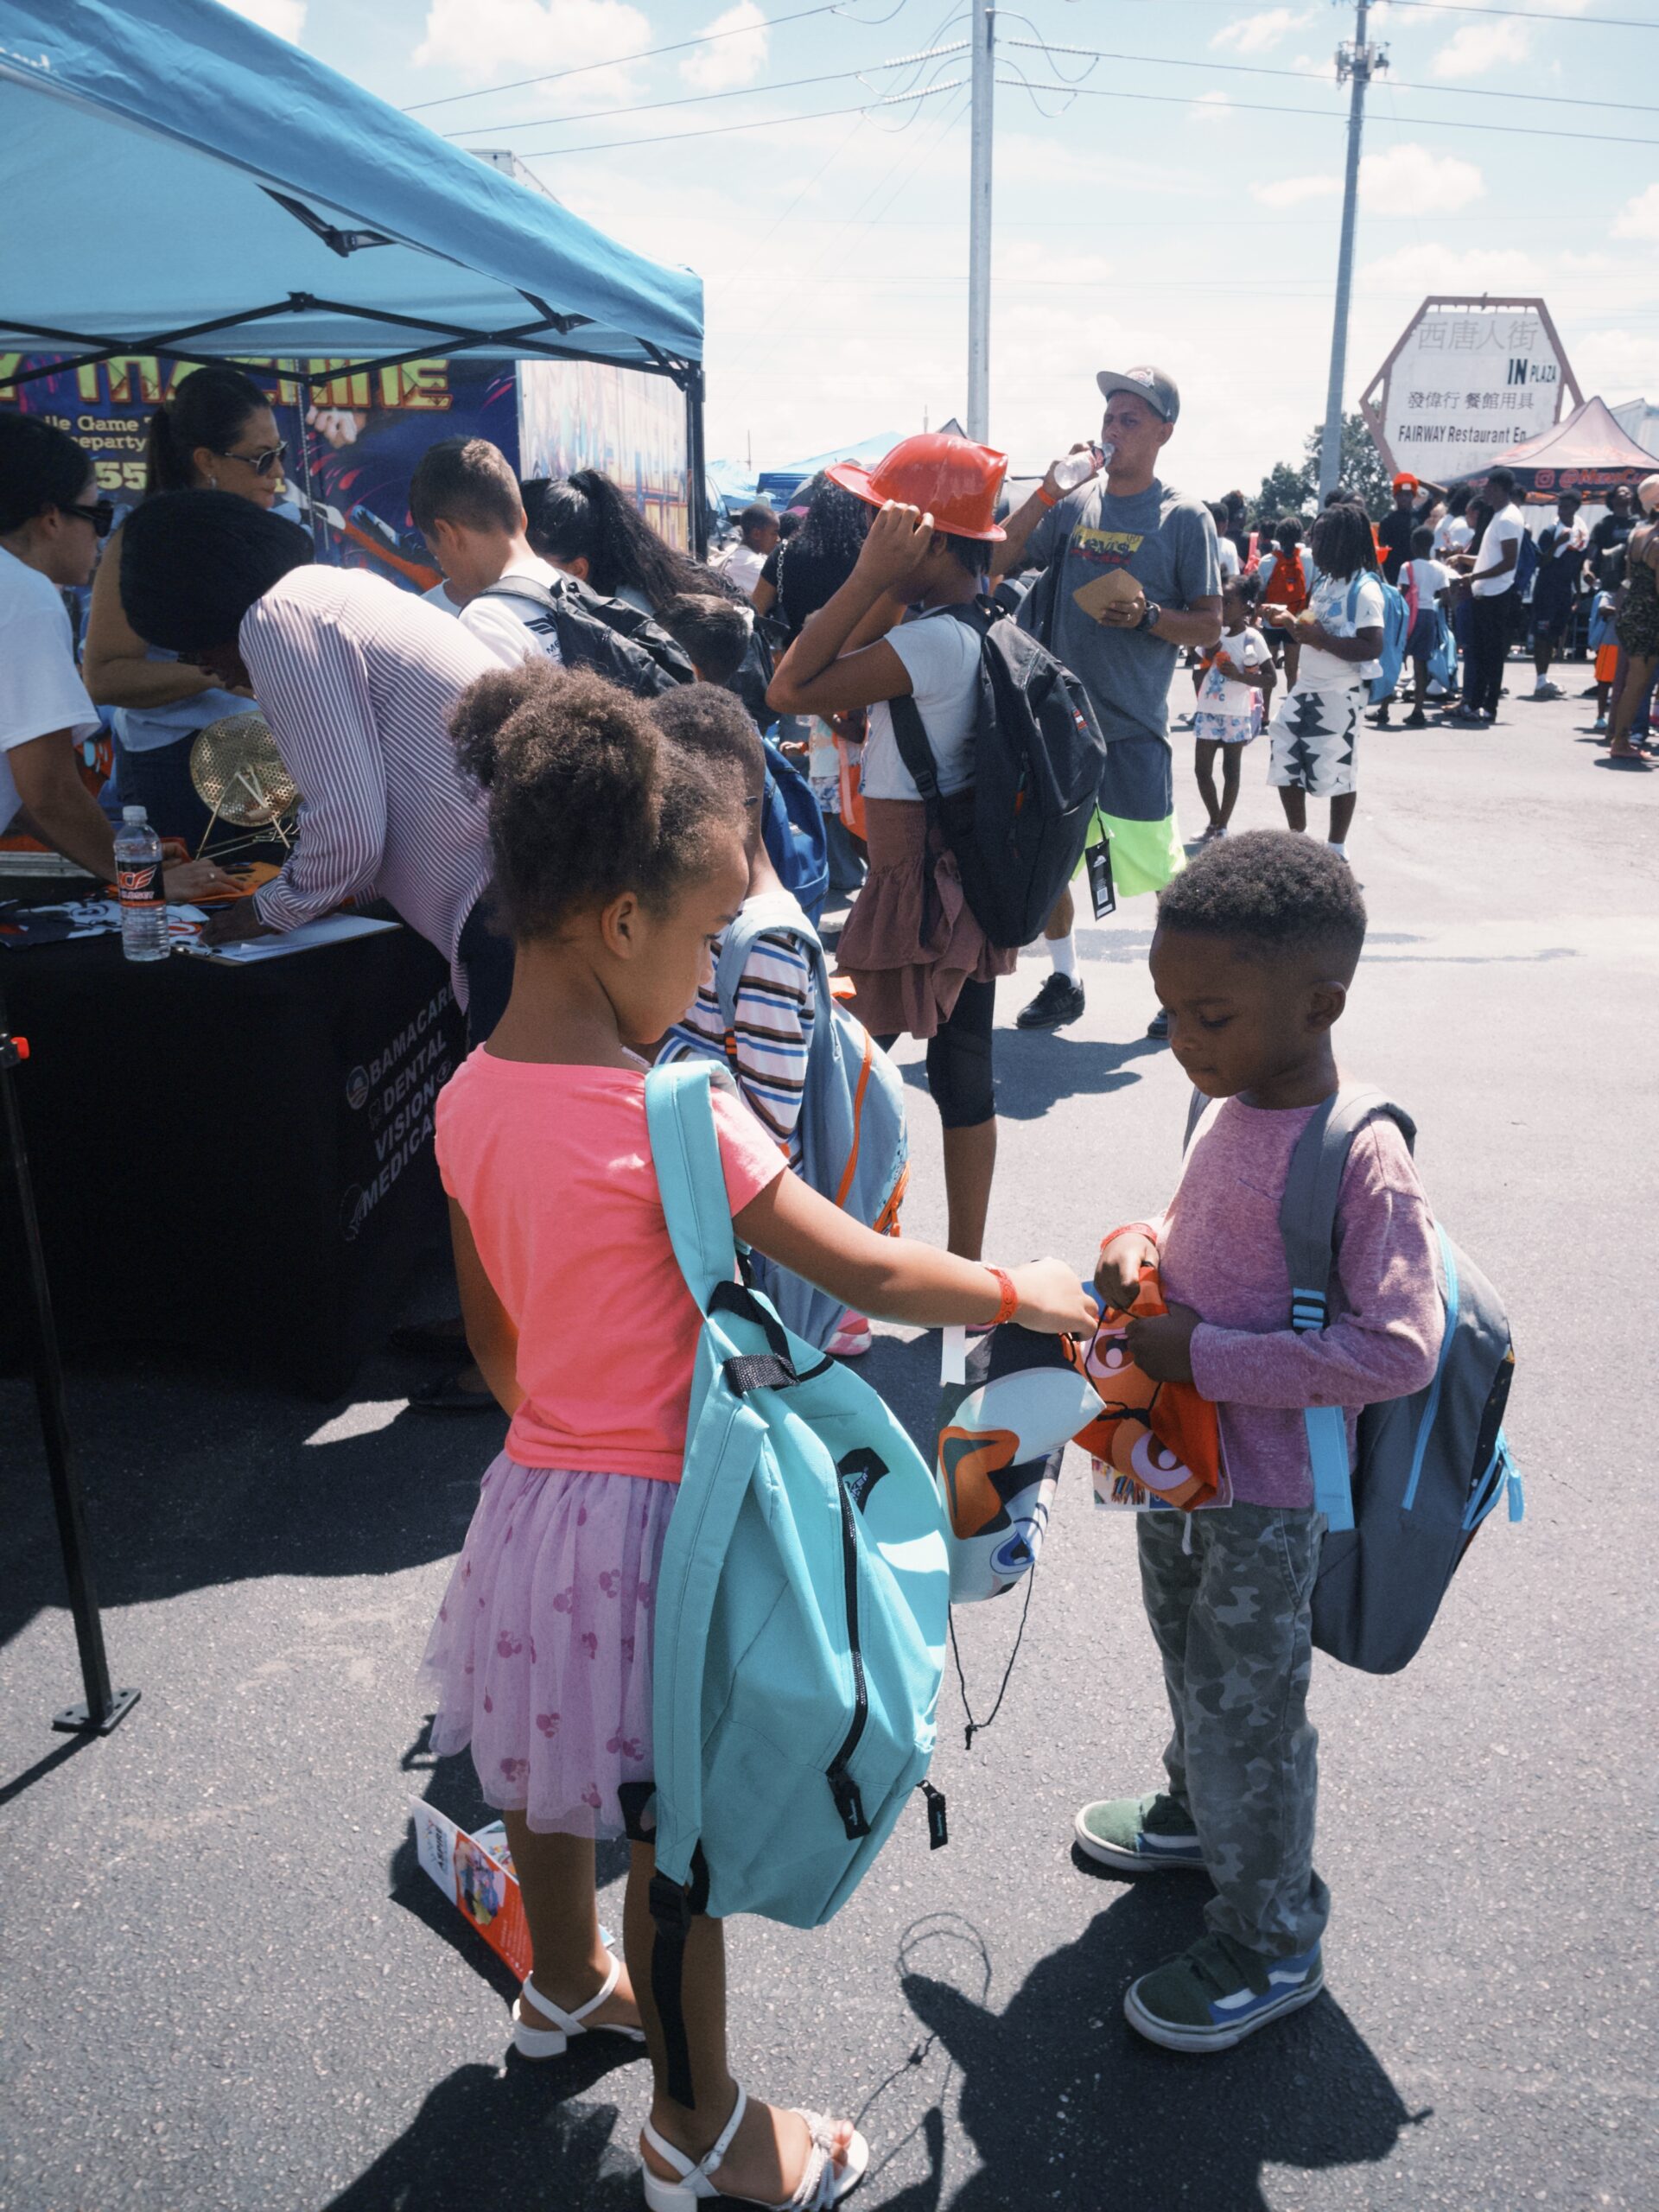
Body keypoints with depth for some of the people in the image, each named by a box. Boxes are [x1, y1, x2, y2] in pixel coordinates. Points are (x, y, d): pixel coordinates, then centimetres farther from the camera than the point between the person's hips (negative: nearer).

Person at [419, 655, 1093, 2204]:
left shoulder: (469, 1100, -4)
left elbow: (491, 1336, 6)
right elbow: (868, 1278, -19)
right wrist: (1031, 1293, -3)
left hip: (536, 1487, 8)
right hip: (653, 1513, -7)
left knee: (554, 1771, 29)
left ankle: (563, 1985, 57)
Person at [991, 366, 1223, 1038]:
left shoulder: (1185, 517, -3)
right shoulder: (1074, 503, 7)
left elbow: (1209, 627, -3)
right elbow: (993, 562, 1)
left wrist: (1147, 615, -20)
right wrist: (1045, 493, -7)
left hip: (1132, 729, -4)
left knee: (1159, 868, 0)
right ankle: (1064, 981, 25)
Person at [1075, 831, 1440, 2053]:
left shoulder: (1363, 1160, -26)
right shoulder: (1231, 1109, -1)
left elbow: (1399, 1348, -29)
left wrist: (1208, 1356, -27)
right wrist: (1138, 1247, -8)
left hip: (1268, 1491, -8)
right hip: (1179, 1458, 8)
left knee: (1251, 1706, 9)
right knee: (1192, 1661, 28)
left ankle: (1270, 1942, 32)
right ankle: (1201, 1813, 55)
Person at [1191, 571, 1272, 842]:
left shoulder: (1253, 638, -8)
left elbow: (1270, 678, -9)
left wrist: (1241, 676, -24)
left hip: (1236, 715, -5)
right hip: (1208, 712, 5)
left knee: (1231, 771, 6)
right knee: (1202, 770, 5)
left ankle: (1222, 826, 15)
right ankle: (1214, 822, 21)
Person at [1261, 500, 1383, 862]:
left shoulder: (1364, 589, -17)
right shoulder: (1326, 581, 11)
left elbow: (1372, 647, -25)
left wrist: (1320, 638, -26)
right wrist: (1294, 622, 13)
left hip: (1338, 696, -9)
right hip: (1305, 689, 9)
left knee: (1335, 774, 1)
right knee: (1285, 765, 12)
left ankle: (1337, 850, 14)